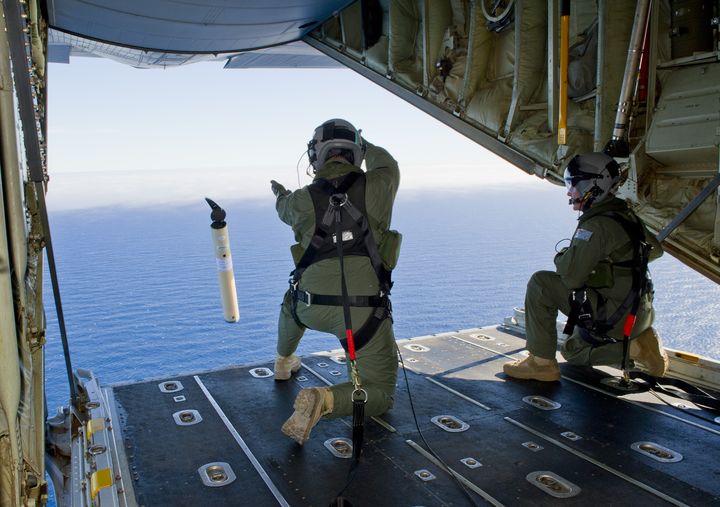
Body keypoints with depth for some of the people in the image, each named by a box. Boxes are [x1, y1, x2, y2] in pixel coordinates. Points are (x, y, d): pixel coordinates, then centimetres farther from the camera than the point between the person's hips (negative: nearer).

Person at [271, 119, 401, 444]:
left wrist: (280, 194, 52)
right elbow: (386, 164, 21)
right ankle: (323, 400, -16)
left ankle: (283, 363, 60)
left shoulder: (302, 200, 1)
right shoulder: (377, 187, -4)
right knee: (380, 395, 11)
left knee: (293, 301, 41)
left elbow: (285, 209, 27)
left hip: (312, 309, 3)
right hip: (364, 313, -3)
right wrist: (366, 146, 43)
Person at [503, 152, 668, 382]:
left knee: (541, 283, -14)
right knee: (573, 350, 28)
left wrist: (561, 258, -5)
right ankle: (637, 346, 12)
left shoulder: (598, 225, -22)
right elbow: (655, 249, 24)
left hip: (617, 316, -10)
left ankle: (541, 363, -10)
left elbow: (571, 277, -27)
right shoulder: (626, 215, 8)